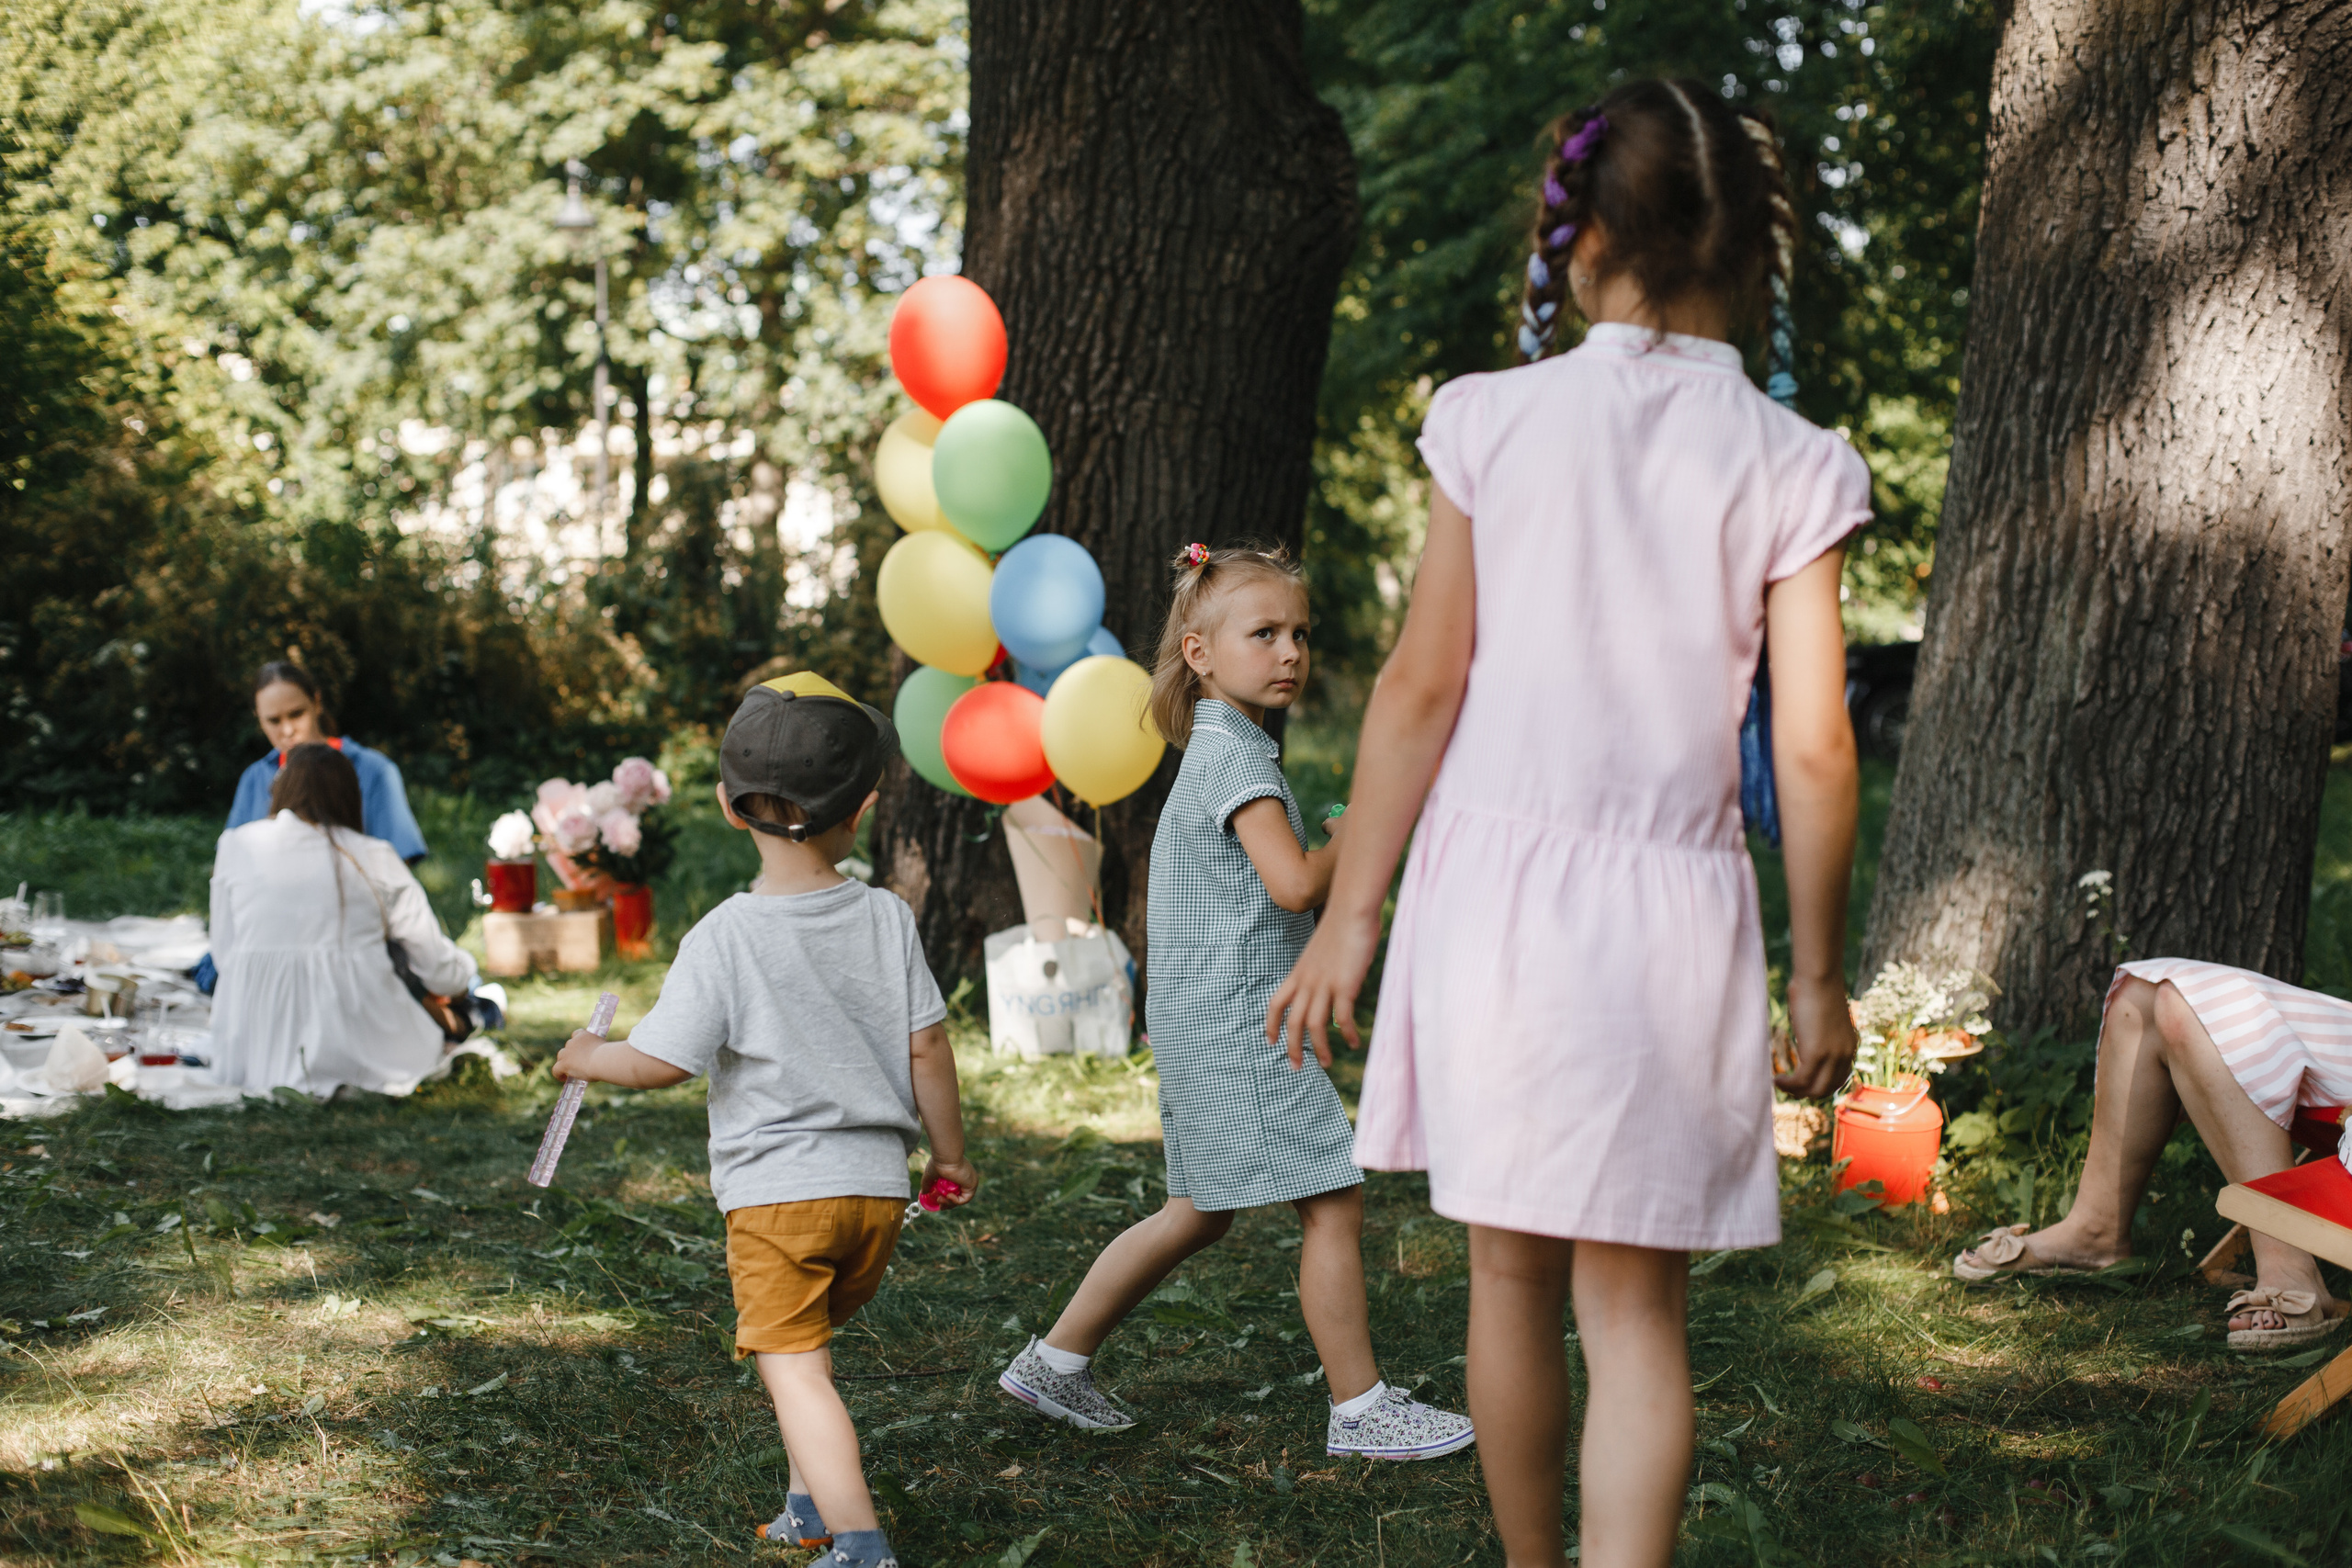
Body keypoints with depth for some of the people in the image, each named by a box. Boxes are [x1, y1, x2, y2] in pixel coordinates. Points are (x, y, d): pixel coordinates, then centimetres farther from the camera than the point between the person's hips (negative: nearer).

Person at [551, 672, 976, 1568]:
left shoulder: (726, 938, -12)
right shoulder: (887, 920, 0)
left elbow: (660, 1063, -11)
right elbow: (927, 1045, 3)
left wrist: (587, 1058, 10)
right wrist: (950, 1158, 15)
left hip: (775, 1191, -5)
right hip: (877, 1185, 5)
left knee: (793, 1367, -6)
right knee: (804, 1340, 25)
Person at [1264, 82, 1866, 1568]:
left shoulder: (1495, 422, -3)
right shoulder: (1792, 468, -2)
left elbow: (1422, 687, -2)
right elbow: (1813, 750, -4)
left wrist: (1351, 913, 4)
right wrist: (1819, 972, 6)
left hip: (1493, 882, 1)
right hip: (1675, 911, 0)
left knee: (1513, 1277, 16)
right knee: (1636, 1307, 6)